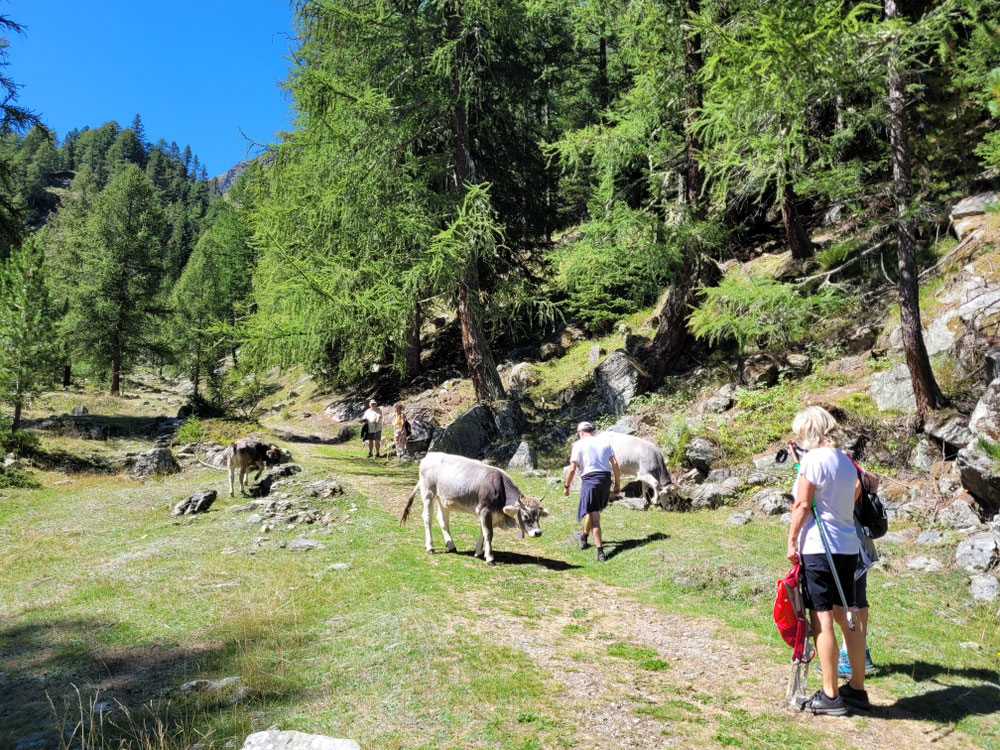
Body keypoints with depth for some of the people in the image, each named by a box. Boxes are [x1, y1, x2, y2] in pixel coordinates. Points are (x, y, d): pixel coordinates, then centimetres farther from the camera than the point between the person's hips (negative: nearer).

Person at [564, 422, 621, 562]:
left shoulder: (579, 444, 0)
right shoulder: (604, 442, 11)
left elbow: (572, 468, -5)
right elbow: (615, 463, 5)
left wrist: (567, 486, 4)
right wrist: (618, 484, 10)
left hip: (589, 479, -5)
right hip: (606, 478, 5)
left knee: (594, 516, -5)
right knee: (593, 510, 24)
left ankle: (600, 551, -10)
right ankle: (583, 537, 44)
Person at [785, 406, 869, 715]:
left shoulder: (813, 458, -12)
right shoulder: (845, 460, 10)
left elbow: (802, 505, -12)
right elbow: (856, 491, 20)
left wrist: (792, 540, -6)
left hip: (819, 548, -8)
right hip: (848, 547, 8)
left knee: (823, 620, -2)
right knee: (848, 618, 14)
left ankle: (831, 696, 3)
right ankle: (857, 689, 23)